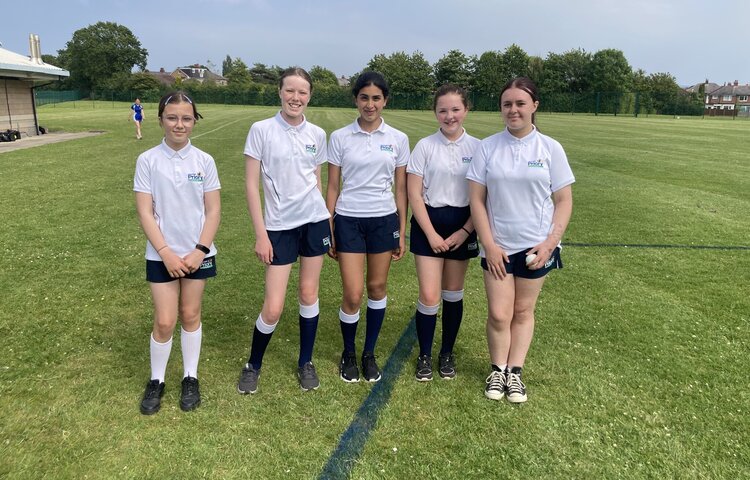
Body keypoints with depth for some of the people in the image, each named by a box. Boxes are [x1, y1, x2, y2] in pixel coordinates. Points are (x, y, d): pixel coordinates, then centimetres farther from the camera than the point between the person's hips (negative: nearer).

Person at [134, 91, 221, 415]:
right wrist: (166, 253, -14)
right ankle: (156, 381, 23)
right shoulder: (148, 160, -6)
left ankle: (190, 378, 27)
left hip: (198, 253, 1)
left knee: (190, 315, 11)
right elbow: (145, 212, -7)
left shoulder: (204, 161, -2)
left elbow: (213, 210, -1)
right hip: (161, 255, -1)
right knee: (164, 321, 1)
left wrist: (200, 251, -9)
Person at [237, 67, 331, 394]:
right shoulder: (261, 130, -6)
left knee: (309, 294, 11)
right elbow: (251, 184, -7)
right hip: (280, 226, -3)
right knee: (273, 307, -2)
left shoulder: (317, 134, 5)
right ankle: (253, 365, 24)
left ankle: (306, 362, 29)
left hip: (315, 221, 3)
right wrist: (260, 234, -10)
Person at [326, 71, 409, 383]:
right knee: (353, 295, -3)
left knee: (377, 288, 9)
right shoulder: (340, 138, -2)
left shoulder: (398, 139, 1)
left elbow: (400, 189, 5)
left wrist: (402, 232, 4)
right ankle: (348, 354, 23)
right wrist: (328, 231, 1)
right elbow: (333, 187, 2)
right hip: (349, 221, -1)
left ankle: (369, 354, 28)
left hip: (384, 220, 2)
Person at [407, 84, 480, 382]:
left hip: (462, 226, 1)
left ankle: (447, 353, 27)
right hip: (428, 223, -1)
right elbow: (414, 194, -5)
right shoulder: (425, 146, -4)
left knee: (453, 293, 11)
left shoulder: (477, 147, -1)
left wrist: (465, 231, -8)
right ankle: (425, 355, 16)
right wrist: (431, 234, -11)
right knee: (429, 296, -5)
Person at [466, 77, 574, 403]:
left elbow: (564, 200, 1)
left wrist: (550, 242, -9)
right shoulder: (488, 147, -2)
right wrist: (489, 245, -8)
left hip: (536, 247, 0)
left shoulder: (550, 148, -2)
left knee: (523, 312, 11)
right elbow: (476, 199, -2)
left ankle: (515, 372, 24)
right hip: (497, 247, 0)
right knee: (499, 314, 2)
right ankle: (497, 370, 23)